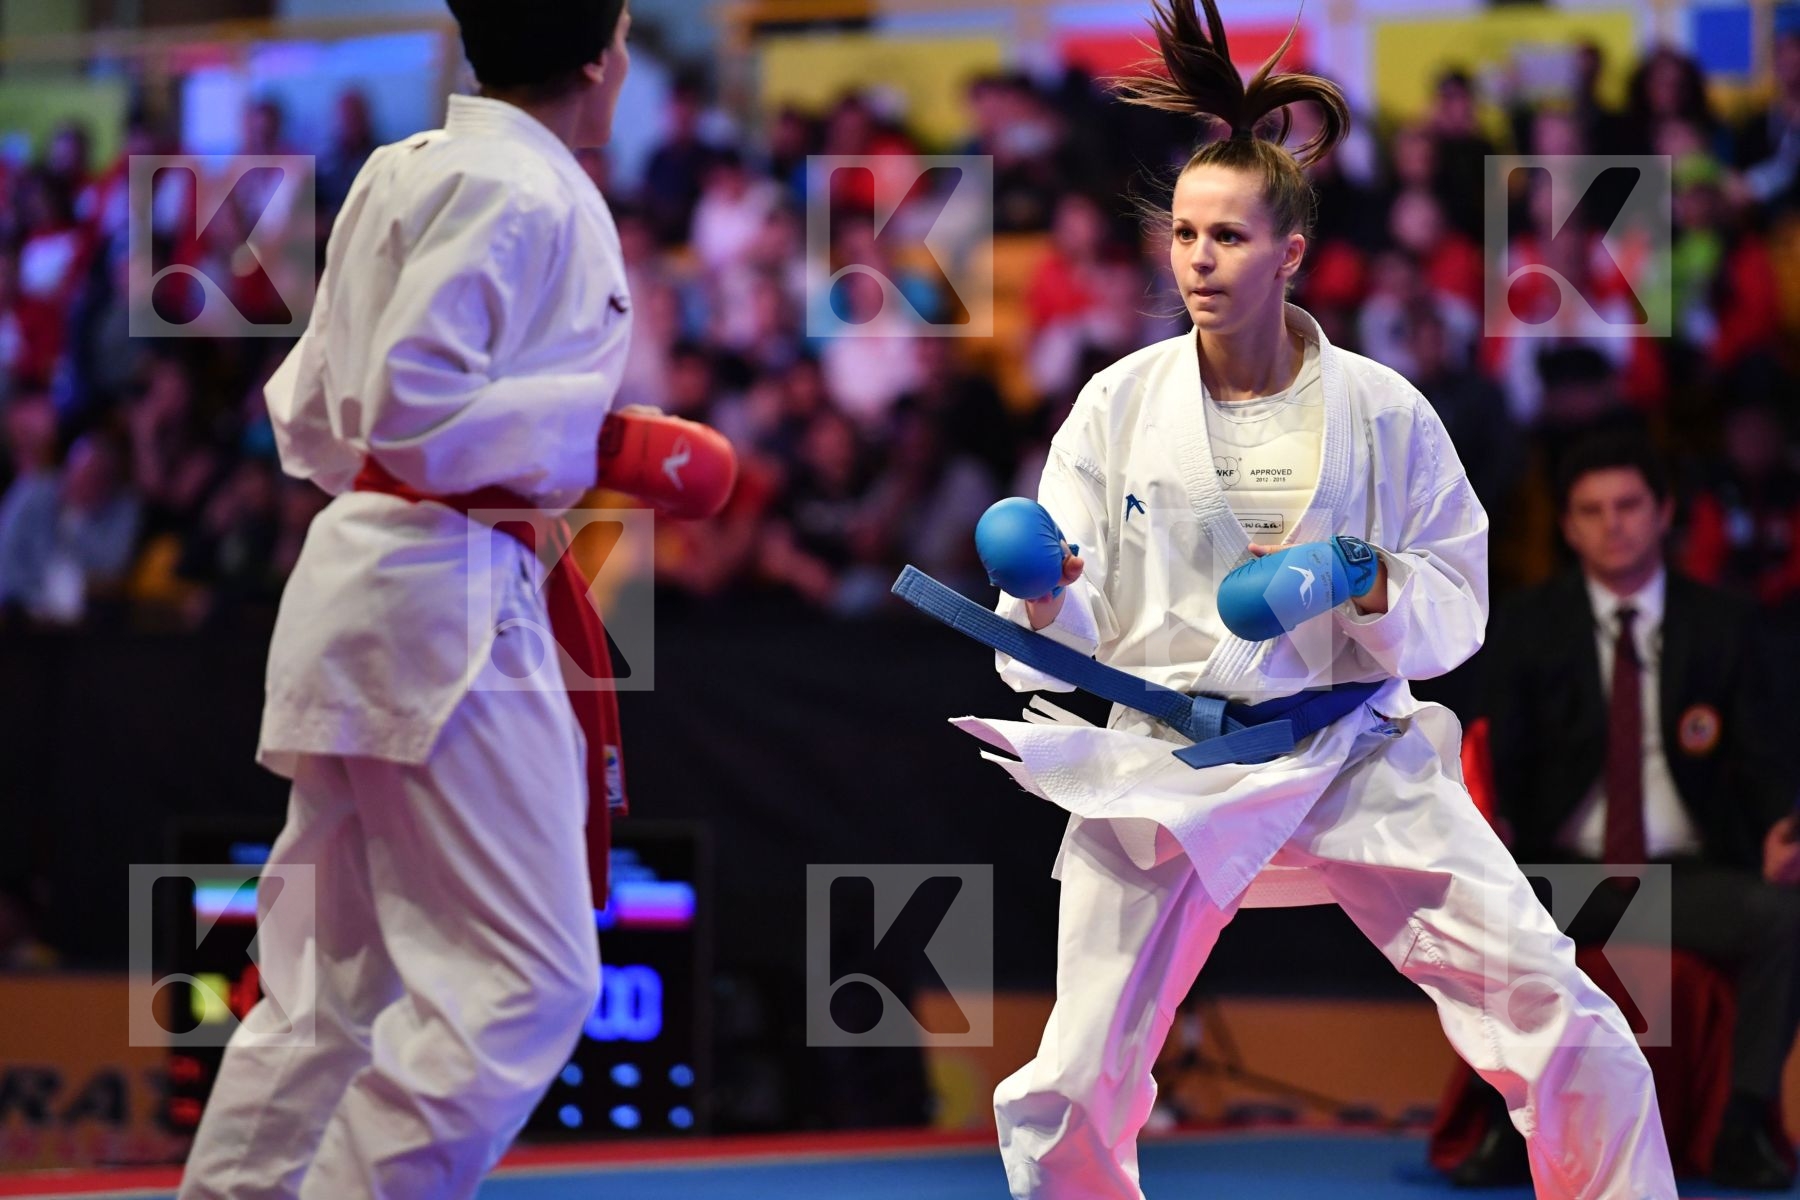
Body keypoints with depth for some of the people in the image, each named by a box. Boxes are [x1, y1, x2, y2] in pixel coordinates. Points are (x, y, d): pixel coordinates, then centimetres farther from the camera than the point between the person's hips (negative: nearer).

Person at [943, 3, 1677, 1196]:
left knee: (1570, 1030, -10)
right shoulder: (1120, 406, -4)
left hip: (1354, 755, 0)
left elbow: (1456, 617, 2)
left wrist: (1374, 590, -19)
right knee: (1073, 1097, 3)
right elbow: (1067, 645, -2)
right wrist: (1045, 608, -25)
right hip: (1167, 770, 0)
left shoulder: (1382, 413, -4)